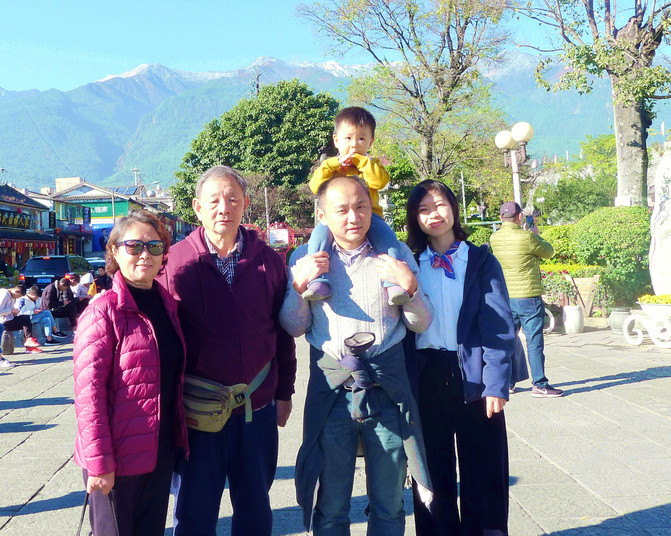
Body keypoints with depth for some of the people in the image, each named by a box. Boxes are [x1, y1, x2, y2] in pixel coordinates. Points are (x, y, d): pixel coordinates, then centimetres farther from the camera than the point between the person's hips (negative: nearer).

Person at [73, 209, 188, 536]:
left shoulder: (168, 306, 7)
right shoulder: (103, 311, -14)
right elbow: (89, 392, -17)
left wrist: (178, 440, 11)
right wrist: (98, 462, -18)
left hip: (161, 452, 6)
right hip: (118, 458, -6)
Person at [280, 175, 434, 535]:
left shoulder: (396, 255, 7)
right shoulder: (305, 259, 6)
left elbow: (420, 324, 7)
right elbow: (294, 328, 6)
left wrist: (410, 286, -11)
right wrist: (300, 285, -10)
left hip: (387, 388, 1)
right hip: (330, 392, 0)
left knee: (389, 505, 11)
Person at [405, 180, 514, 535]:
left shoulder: (481, 261, 2)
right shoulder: (411, 264, 8)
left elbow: (499, 326, -4)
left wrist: (496, 384, -12)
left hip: (472, 377, -2)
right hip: (426, 379, 2)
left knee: (482, 472, 6)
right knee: (433, 471, 11)